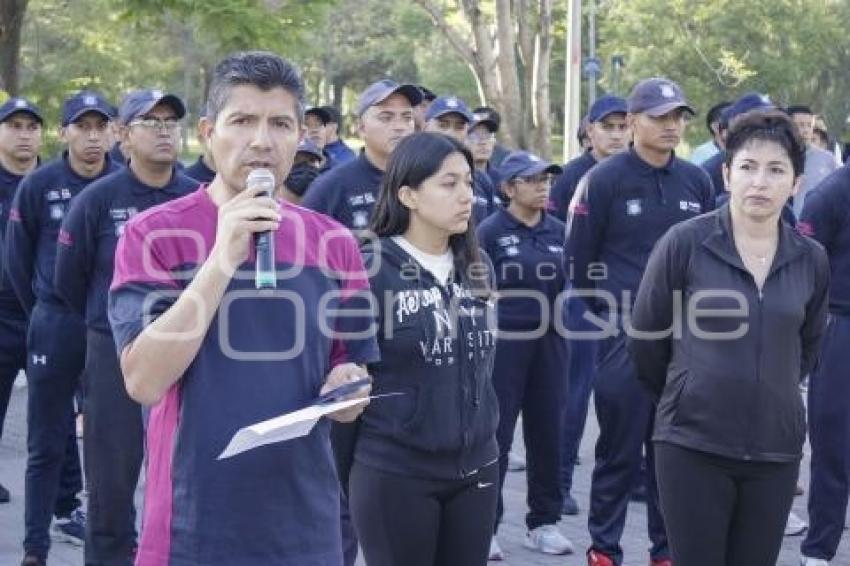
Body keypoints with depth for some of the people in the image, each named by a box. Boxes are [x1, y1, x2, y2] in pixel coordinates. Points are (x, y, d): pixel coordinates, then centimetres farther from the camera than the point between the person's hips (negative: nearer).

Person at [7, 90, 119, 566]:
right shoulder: (38, 186, -4)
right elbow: (17, 258, 5)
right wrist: (43, 311, 11)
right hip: (56, 324, -2)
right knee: (49, 438, 2)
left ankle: (68, 511, 29)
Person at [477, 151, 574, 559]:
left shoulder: (558, 231, 9)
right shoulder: (490, 231, -4)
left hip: (549, 342, 4)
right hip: (504, 342, -4)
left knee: (547, 434, 8)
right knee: (496, 436, 0)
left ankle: (543, 522, 20)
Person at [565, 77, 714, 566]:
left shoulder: (697, 181, 6)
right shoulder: (605, 180, -7)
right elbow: (579, 257, -2)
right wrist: (611, 310, 4)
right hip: (624, 333, -4)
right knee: (620, 447, 1)